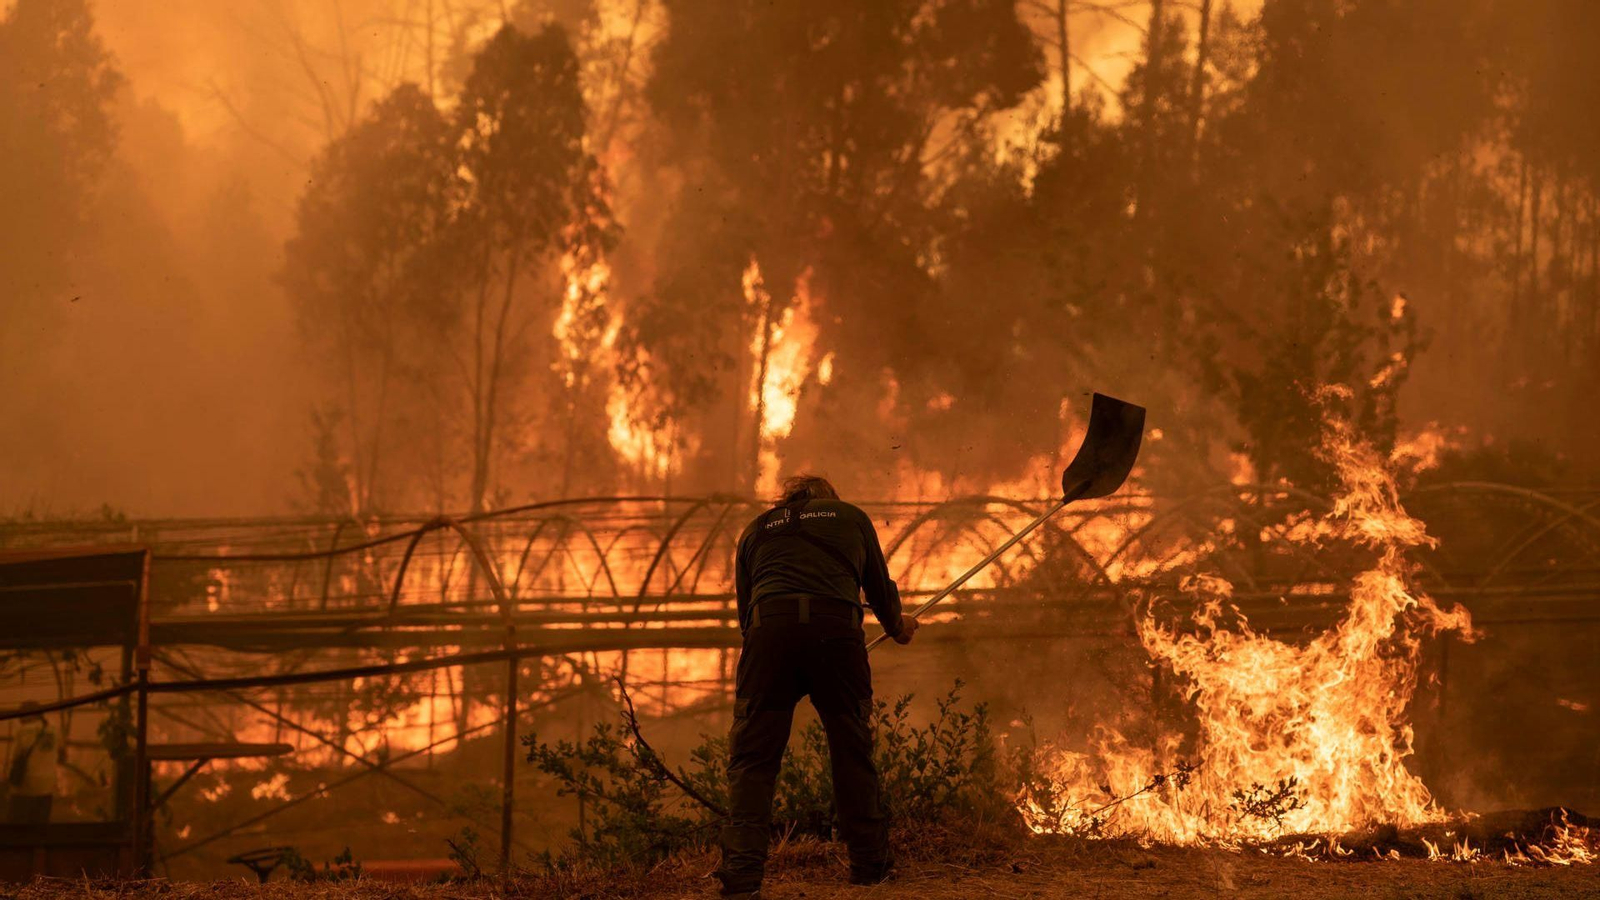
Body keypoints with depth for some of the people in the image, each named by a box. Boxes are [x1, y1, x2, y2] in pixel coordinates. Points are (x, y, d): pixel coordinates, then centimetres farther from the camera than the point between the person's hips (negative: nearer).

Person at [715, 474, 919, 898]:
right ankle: (870, 864, 18)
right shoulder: (851, 517, 27)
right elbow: (880, 587, 33)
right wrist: (896, 626, 52)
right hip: (837, 627, 0)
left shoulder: (756, 529, 28)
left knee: (752, 757, 0)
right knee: (852, 751, 12)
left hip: (770, 628, 0)